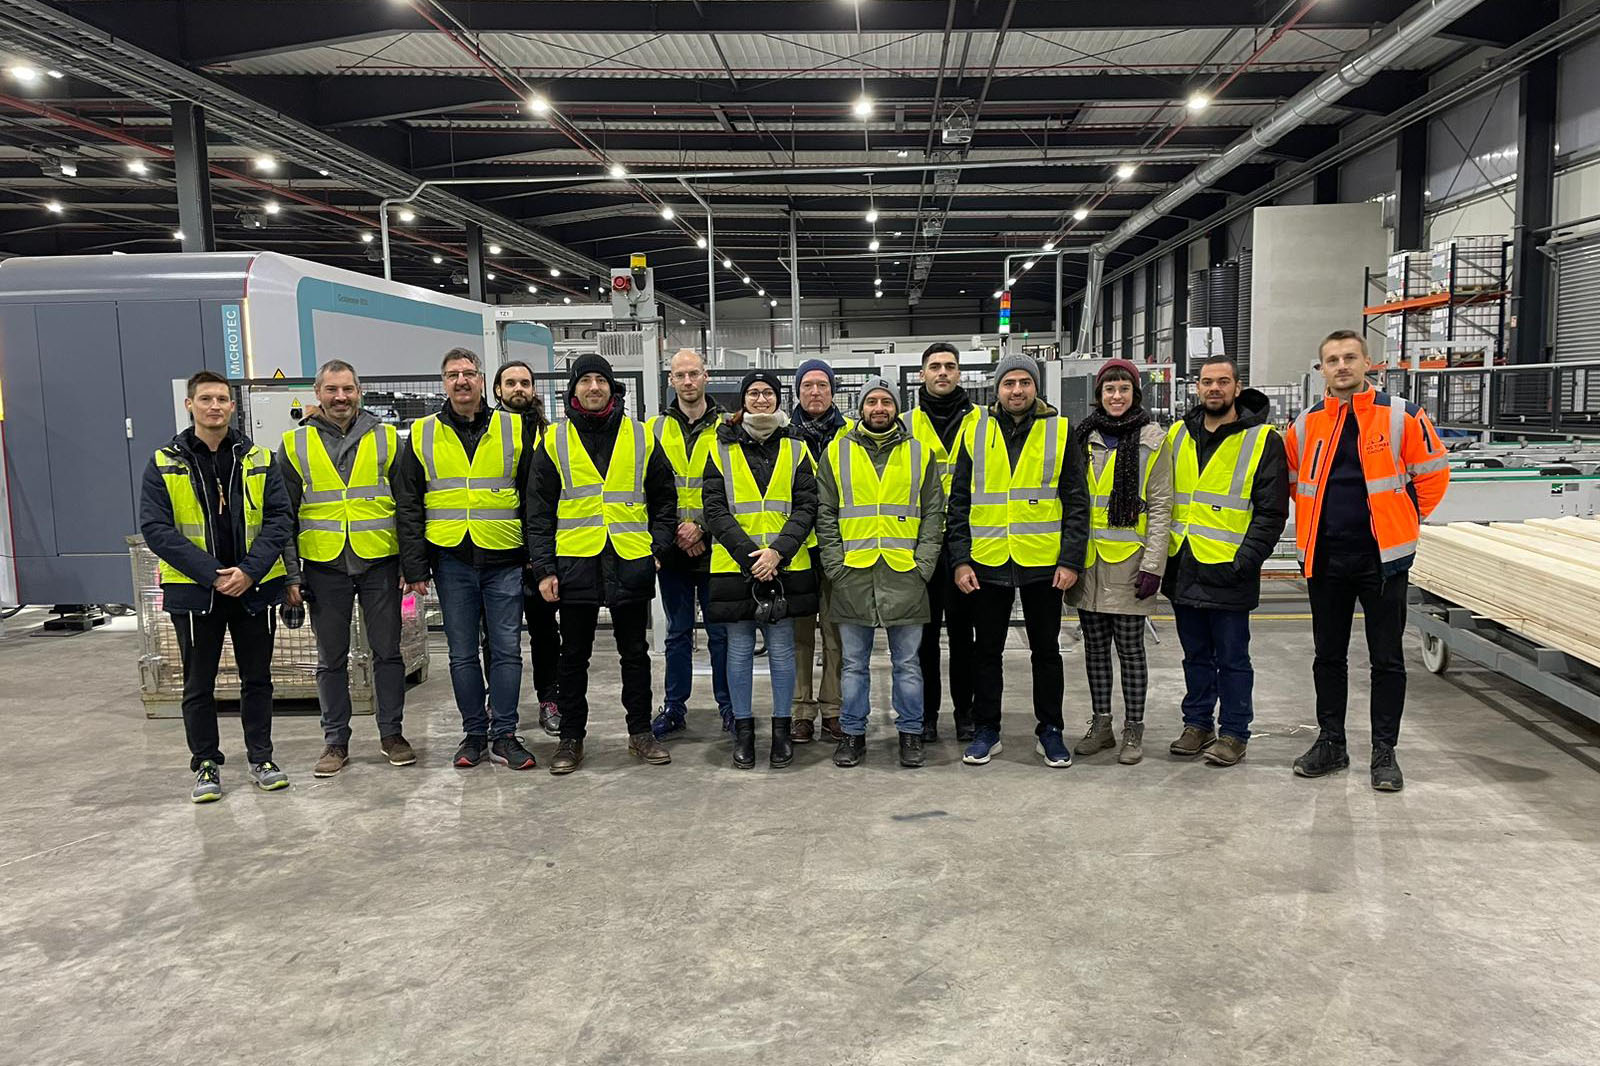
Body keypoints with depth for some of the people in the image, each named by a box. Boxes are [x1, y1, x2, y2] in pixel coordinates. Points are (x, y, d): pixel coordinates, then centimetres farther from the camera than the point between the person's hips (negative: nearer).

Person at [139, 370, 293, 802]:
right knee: (198, 684, 8)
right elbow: (155, 528, -8)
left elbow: (280, 518, -1)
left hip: (254, 588, 1)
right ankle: (206, 765, 22)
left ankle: (261, 757, 24)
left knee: (257, 678, 11)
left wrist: (250, 570, -15)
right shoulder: (165, 464, -1)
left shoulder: (259, 460, 3)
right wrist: (212, 573, -16)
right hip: (194, 590, -1)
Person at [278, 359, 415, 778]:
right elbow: (284, 515, 5)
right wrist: (291, 574, -1)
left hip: (379, 564, 0)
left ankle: (391, 733, 19)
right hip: (324, 568, 1)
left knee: (388, 652, 6)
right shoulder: (295, 445, 4)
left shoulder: (385, 438, 4)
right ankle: (335, 740, 20)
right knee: (331, 659, 9)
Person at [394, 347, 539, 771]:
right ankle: (474, 733, 20)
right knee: (462, 653, 8)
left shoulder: (512, 430, 5)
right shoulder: (422, 435, 6)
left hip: (504, 560, -1)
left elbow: (533, 498, 7)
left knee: (506, 650, 3)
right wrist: (414, 566, -1)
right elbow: (408, 506, 6)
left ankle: (504, 734, 13)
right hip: (451, 560, 1)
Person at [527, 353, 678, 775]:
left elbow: (664, 498, 11)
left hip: (631, 563, 1)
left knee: (635, 652, 10)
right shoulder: (555, 441, 3)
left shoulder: (640, 437, 5)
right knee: (574, 656, 8)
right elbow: (540, 512, 2)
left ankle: (640, 731, 23)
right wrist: (544, 569, -4)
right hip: (575, 562, 0)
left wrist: (658, 548, -1)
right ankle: (571, 738, 19)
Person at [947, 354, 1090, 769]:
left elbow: (1076, 501, 0)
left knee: (1046, 650, 10)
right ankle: (986, 731, 23)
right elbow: (958, 502, 4)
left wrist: (1070, 559, -8)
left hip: (1043, 563, -1)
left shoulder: (1060, 431, 2)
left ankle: (1050, 731, 24)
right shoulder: (975, 431, 4)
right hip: (986, 562, 1)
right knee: (987, 650, 10)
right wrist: (959, 559, -3)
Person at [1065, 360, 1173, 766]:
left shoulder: (1152, 439, -1)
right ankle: (1100, 725, 21)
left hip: (1128, 562, -4)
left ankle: (1133, 730, 13)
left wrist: (1153, 564, -11)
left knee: (1129, 647, 2)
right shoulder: (1083, 437, 10)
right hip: (1087, 561, 4)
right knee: (1095, 646, 10)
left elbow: (1160, 506, -5)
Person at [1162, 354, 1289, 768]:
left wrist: (1244, 562, -14)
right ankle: (1197, 724, 27)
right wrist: (1160, 555, 9)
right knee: (1196, 655, 16)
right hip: (1183, 568, 5)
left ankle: (1234, 732, 17)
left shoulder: (1262, 441, -4)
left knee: (1232, 658, 5)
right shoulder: (1177, 435, 10)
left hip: (1228, 572, -5)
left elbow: (1271, 512, -6)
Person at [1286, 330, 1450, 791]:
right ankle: (1331, 743, 23)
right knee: (1328, 656, 11)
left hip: (1382, 557, -3)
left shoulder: (1400, 416, -5)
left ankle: (1385, 752, 14)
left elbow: (1433, 472, 2)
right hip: (1324, 559, 3)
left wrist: (1407, 519, 4)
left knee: (1387, 659, 4)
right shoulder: (1307, 424, 4)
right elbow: (1292, 477, 19)